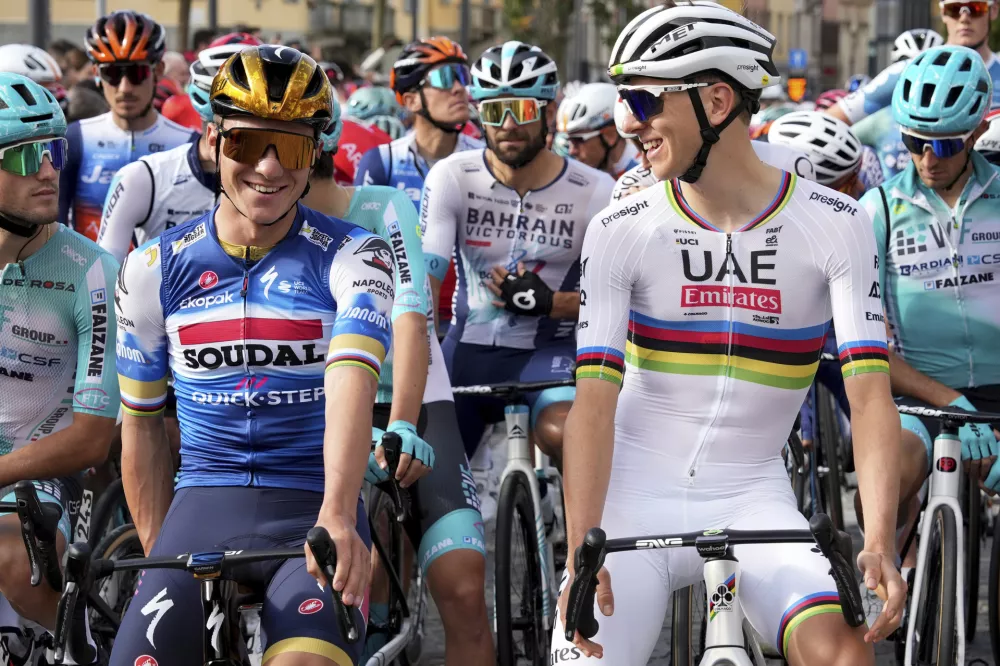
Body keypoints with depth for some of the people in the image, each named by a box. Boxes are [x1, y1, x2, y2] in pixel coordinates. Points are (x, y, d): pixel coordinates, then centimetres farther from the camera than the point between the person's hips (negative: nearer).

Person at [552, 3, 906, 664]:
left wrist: (880, 542, -27)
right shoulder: (620, 231, -5)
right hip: (635, 498, 1)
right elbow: (596, 397, -12)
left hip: (751, 497, -1)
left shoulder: (833, 225, -6)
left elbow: (869, 392, -13)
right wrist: (581, 552, -25)